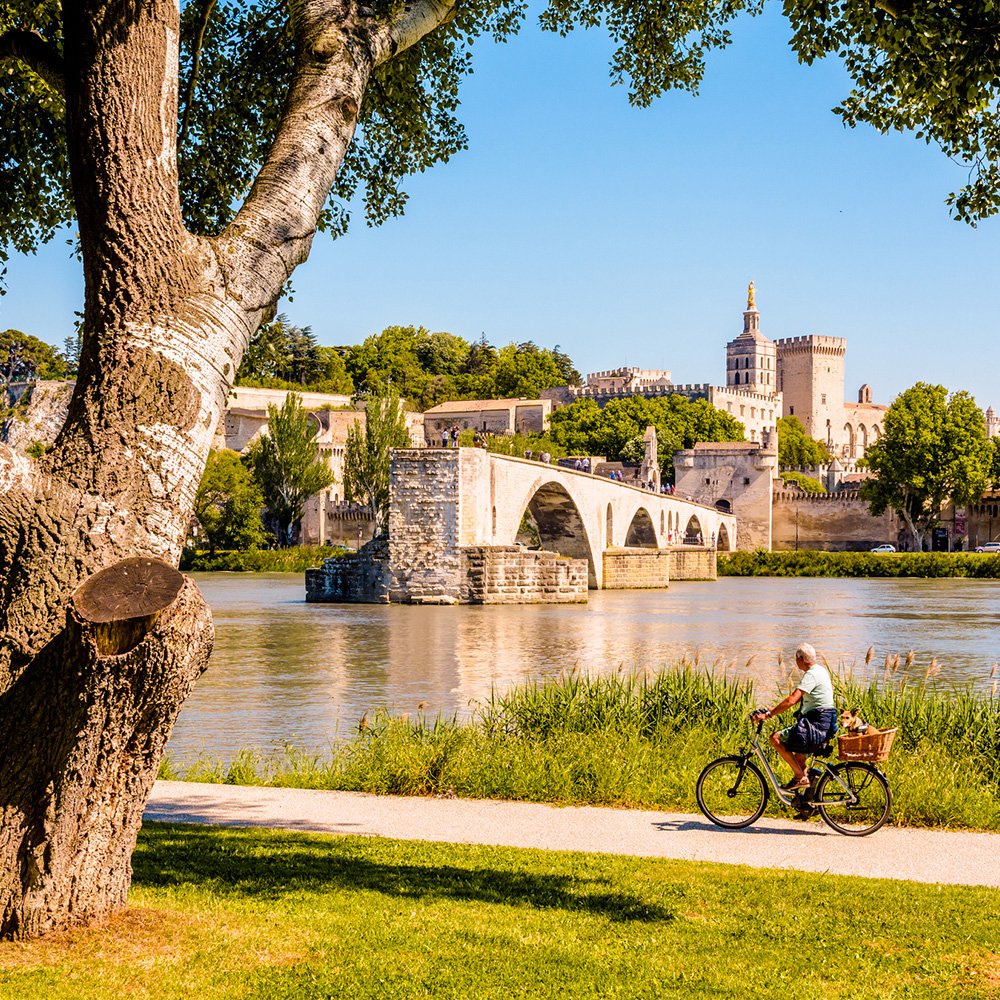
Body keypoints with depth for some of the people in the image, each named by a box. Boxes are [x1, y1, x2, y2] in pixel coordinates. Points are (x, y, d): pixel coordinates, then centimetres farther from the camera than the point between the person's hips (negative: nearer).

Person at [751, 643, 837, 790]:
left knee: (776, 738, -14)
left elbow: (792, 700, -28)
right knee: (799, 759, 24)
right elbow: (797, 698, 20)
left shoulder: (811, 675, -17)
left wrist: (768, 715, -26)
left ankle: (800, 778, -12)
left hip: (817, 723, -11)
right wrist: (772, 710, 14)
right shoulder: (819, 670, 17)